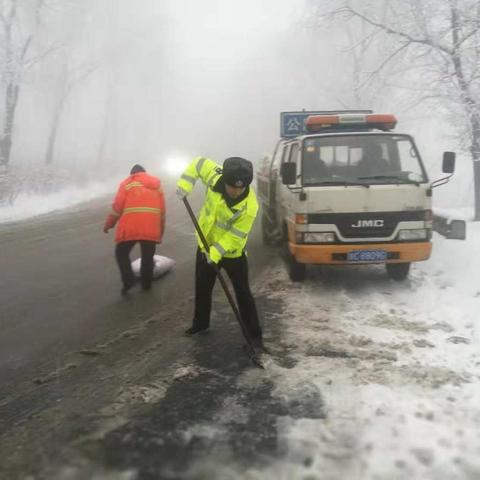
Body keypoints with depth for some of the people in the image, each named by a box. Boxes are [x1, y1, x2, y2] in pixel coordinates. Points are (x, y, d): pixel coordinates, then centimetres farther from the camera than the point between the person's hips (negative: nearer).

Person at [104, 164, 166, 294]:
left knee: (121, 253, 11)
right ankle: (146, 284, 21)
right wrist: (161, 230, 24)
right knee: (148, 256, 15)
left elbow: (117, 206, 1)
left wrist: (109, 224, 11)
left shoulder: (127, 183, 9)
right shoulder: (157, 184, 20)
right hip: (151, 228, 3)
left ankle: (128, 280, -1)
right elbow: (162, 210, 18)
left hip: (130, 227, -3)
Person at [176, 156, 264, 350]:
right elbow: (199, 163, -3)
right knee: (202, 289, 18)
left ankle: (255, 334, 11)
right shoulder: (215, 176, -21)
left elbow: (235, 236, -26)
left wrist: (216, 252, -33)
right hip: (206, 245, 5)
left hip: (233, 252, -4)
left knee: (243, 294, -1)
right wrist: (185, 184, -12)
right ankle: (200, 323, 40)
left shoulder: (249, 206, -31)